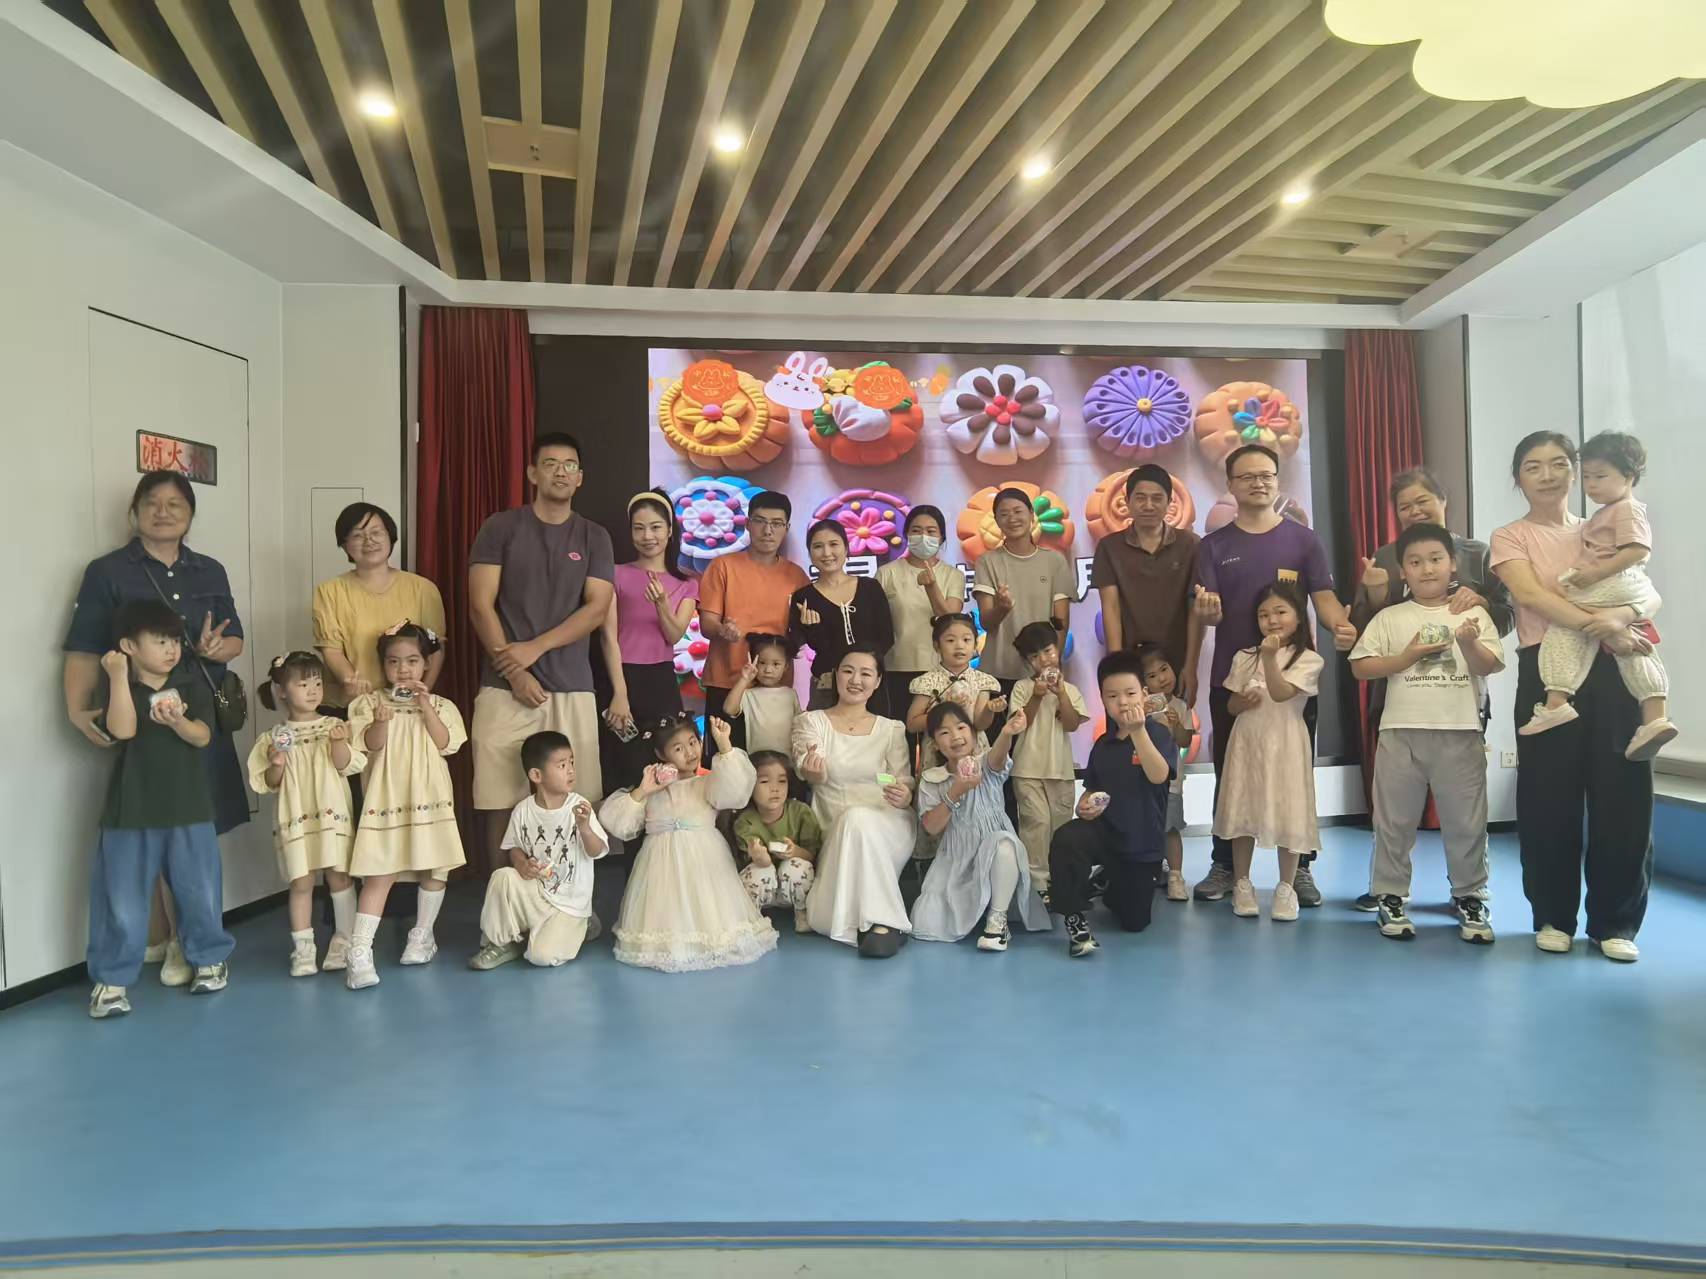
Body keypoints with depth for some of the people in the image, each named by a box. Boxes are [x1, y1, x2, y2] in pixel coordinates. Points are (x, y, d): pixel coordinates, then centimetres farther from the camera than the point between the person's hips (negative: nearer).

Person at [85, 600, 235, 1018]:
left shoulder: (192, 687, 2)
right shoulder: (118, 688, -1)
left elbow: (202, 736, -8)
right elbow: (123, 730, -19)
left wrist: (177, 721, -29)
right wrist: (120, 677, -22)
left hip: (189, 809, 1)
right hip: (131, 811, -1)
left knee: (199, 890, 10)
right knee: (122, 897, 3)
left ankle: (209, 958, 28)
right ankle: (112, 977, 16)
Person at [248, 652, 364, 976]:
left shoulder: (334, 727, 3)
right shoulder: (273, 737, 4)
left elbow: (346, 765, -5)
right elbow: (267, 785, 6)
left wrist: (339, 742, -22)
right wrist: (276, 765, -14)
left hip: (333, 814, 0)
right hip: (295, 819, 0)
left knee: (339, 876, 2)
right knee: (301, 882, 2)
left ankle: (343, 941, 14)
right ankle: (303, 948, 11)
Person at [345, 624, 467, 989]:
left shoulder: (440, 704, 6)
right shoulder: (370, 702, 3)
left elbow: (445, 743, -7)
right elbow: (371, 746, -8)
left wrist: (425, 707, -14)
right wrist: (381, 721, -27)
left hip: (428, 797, 2)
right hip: (386, 800, -2)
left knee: (433, 869, 10)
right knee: (379, 874, -7)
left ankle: (422, 934, 27)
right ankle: (359, 952, -8)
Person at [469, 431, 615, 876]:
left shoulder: (594, 537, 12)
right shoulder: (500, 528, 7)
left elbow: (598, 608, 1)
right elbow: (480, 606, 0)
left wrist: (535, 647, -10)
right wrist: (514, 671, -8)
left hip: (572, 688, 1)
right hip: (505, 687, -1)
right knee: (499, 802, -2)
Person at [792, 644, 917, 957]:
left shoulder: (892, 729, 14)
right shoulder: (811, 721, 10)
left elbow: (905, 786, 6)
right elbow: (814, 775, -9)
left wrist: (904, 796, -21)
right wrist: (813, 772, -36)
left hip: (888, 828, 0)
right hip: (834, 833, 0)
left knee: (858, 818, -38)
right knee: (822, 919, -26)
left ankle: (881, 920, -29)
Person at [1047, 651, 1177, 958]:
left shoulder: (1157, 732, -10)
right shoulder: (1103, 745, 5)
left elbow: (1158, 775, -28)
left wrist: (1138, 731, -36)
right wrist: (1084, 805, -7)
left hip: (1143, 841, -2)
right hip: (1105, 829, 2)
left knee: (1134, 922, 8)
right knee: (1065, 839, -34)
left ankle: (1111, 887, 42)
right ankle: (1076, 918, -17)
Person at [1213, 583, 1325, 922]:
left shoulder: (1308, 659, -5)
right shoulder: (1244, 658, 7)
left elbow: (1280, 693, -18)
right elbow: (1230, 705, 10)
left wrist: (1270, 657, -27)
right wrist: (1244, 702, -11)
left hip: (1284, 744, -3)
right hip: (1247, 742, 3)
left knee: (1287, 814, -1)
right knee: (1243, 810, 6)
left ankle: (1286, 888, 13)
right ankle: (1242, 884, 17)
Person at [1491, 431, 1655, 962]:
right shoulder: (1510, 538, 5)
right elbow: (1532, 595, -12)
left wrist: (1619, 617, -21)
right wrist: (1599, 628, -24)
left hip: (1610, 667, 3)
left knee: (1621, 792, 0)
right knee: (1549, 795, 0)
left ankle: (1615, 920, 13)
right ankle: (1554, 916, 15)